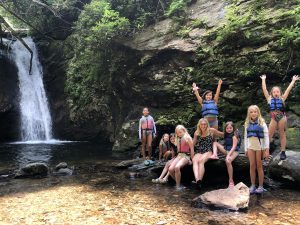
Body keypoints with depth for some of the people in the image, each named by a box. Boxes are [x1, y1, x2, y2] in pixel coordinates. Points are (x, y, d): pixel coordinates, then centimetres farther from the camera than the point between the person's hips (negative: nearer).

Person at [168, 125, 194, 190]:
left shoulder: (188, 138, -4)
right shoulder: (178, 139, 18)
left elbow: (192, 149, -6)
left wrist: (191, 159, -9)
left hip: (186, 156, -7)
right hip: (179, 155, 7)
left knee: (177, 167, -33)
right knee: (170, 169, -16)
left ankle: (178, 185, -18)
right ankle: (178, 183, 5)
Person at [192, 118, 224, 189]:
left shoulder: (211, 130, 6)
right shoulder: (197, 133, 12)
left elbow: (222, 134, 20)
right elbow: (193, 144, 19)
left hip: (208, 151, -2)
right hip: (199, 152, 2)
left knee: (201, 160, -35)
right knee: (194, 160, -33)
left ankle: (199, 180, -43)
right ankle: (197, 179, -52)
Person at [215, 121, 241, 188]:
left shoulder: (235, 135, -11)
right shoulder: (226, 134, 10)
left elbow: (234, 146, -20)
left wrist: (228, 155, -27)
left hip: (234, 151, -8)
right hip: (226, 150, 8)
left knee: (228, 161, -35)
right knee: (215, 143, 3)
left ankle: (231, 181, -27)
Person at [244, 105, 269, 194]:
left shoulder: (262, 123, -1)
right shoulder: (247, 124, 10)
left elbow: (266, 136, -3)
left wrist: (266, 149, -8)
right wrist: (246, 149, 9)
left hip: (259, 147, -3)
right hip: (250, 147, 3)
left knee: (259, 166, 1)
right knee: (252, 166, 3)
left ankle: (261, 186, 10)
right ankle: (252, 186, 10)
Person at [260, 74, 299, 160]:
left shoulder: (282, 98, 7)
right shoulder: (269, 99, 8)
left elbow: (288, 89, 10)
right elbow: (264, 89, 10)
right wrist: (263, 79, 16)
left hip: (282, 117, 0)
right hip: (273, 118, 1)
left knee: (282, 134, 6)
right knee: (269, 135, 1)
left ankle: (283, 152, 11)